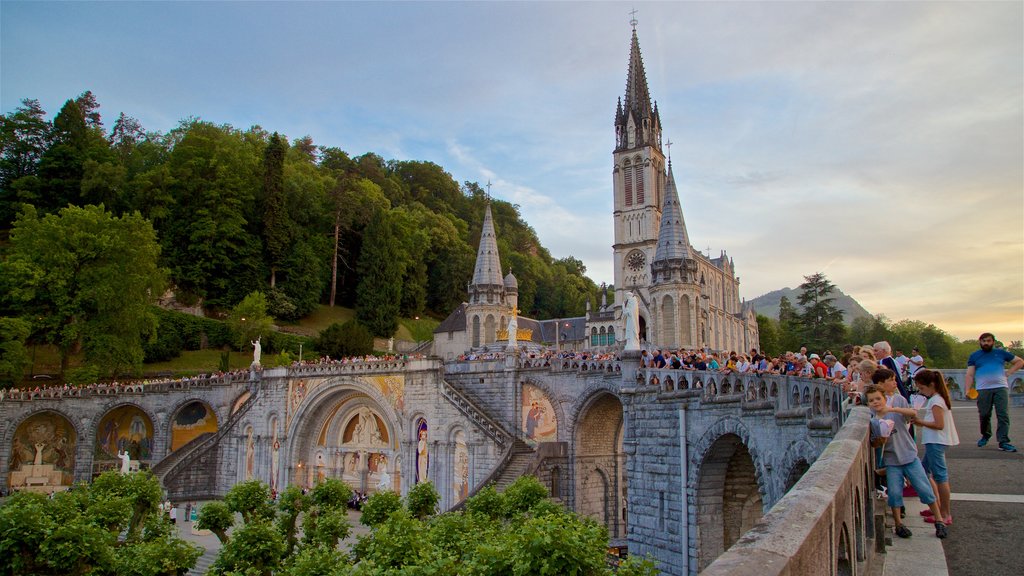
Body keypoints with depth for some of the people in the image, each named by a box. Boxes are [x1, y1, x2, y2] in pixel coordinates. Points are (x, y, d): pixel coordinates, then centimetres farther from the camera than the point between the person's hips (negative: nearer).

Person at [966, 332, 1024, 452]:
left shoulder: (1000, 353, 12)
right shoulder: (974, 356, 11)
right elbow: (970, 374, 4)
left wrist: (1009, 371, 5)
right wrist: (968, 390, -9)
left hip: (1001, 388, 0)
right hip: (982, 389, 0)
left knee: (1003, 415, -7)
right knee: (984, 415, 4)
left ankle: (1003, 442, -8)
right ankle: (985, 435, 28)